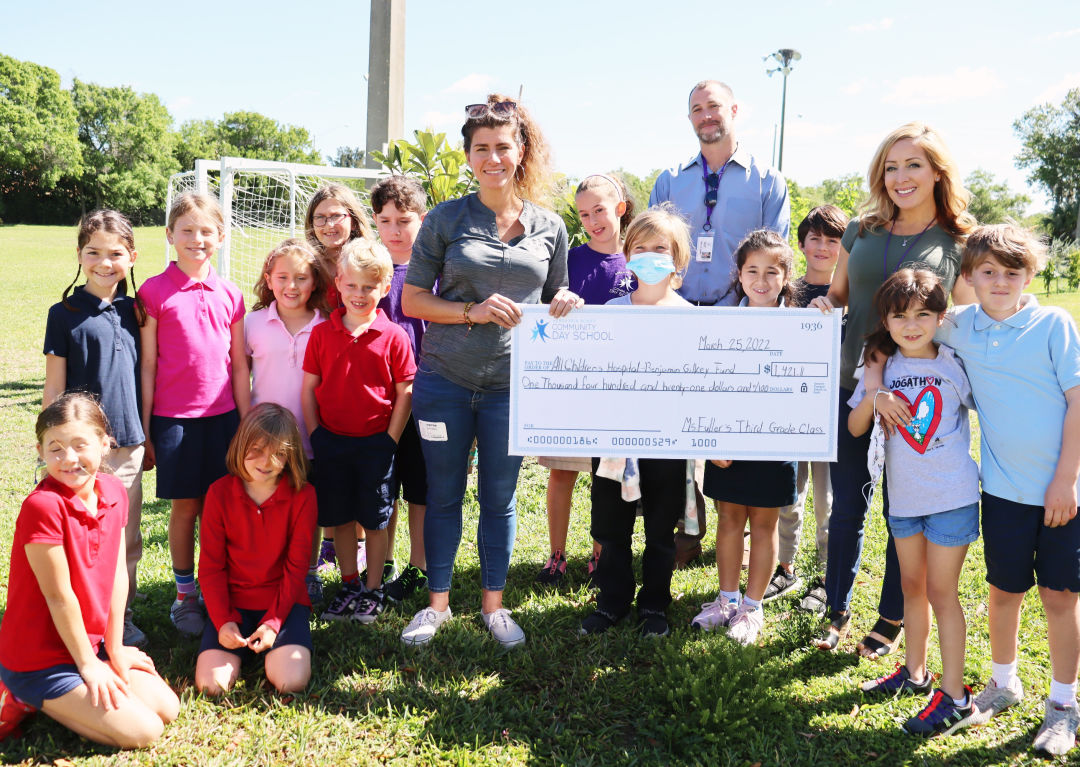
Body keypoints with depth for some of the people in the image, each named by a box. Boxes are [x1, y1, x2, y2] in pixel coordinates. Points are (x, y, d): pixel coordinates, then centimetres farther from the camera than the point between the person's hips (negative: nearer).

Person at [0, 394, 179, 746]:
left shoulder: (114, 491, -3)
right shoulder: (42, 506, -25)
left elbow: (118, 574, 2)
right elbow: (59, 596, -19)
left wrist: (115, 648, 3)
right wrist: (89, 664, -11)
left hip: (89, 643, 7)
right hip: (39, 659, -7)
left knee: (167, 708, 4)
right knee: (142, 731, -11)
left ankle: (42, 697, 15)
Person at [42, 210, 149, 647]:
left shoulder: (132, 311, 7)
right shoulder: (64, 314, -4)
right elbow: (53, 388, -3)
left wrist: (147, 436, 13)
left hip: (128, 444, 4)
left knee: (127, 539, 11)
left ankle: (122, 617, 26)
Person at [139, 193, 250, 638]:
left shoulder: (230, 296, 6)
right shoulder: (155, 292, -3)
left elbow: (239, 366, 9)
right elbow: (147, 366, -2)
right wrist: (144, 429, -2)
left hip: (223, 416, 3)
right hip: (174, 417, -2)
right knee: (186, 507, 6)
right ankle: (184, 595, 21)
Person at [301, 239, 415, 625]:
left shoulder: (393, 336, -5)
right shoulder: (322, 333, 1)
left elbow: (406, 392, -3)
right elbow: (308, 387, 5)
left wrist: (391, 440, -7)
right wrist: (315, 435, -1)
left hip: (375, 443, -2)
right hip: (332, 442, 2)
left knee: (375, 519, 7)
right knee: (340, 518, 11)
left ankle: (373, 589, 22)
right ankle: (349, 586, 27)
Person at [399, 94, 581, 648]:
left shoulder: (550, 227, 7)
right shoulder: (446, 219, 1)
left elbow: (556, 301, 16)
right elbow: (412, 299, 0)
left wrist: (565, 306, -8)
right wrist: (472, 312, -15)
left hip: (513, 383, 1)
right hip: (445, 378, -1)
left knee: (499, 497, 10)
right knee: (444, 494, 8)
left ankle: (493, 603, 28)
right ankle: (438, 602, 26)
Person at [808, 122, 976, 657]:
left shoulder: (960, 243, -1)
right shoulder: (862, 232, 7)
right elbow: (838, 294, 17)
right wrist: (823, 306, -5)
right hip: (852, 387, 3)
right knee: (846, 507, 9)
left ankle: (892, 619, 26)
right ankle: (837, 611, 26)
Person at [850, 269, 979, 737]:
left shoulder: (955, 365, -7)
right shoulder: (884, 367, 1)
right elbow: (855, 428, -2)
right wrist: (872, 399, -17)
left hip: (952, 496, -4)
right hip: (904, 495, 4)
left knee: (942, 592, 1)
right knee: (911, 585, 17)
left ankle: (954, 696, 12)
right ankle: (914, 672, 34)